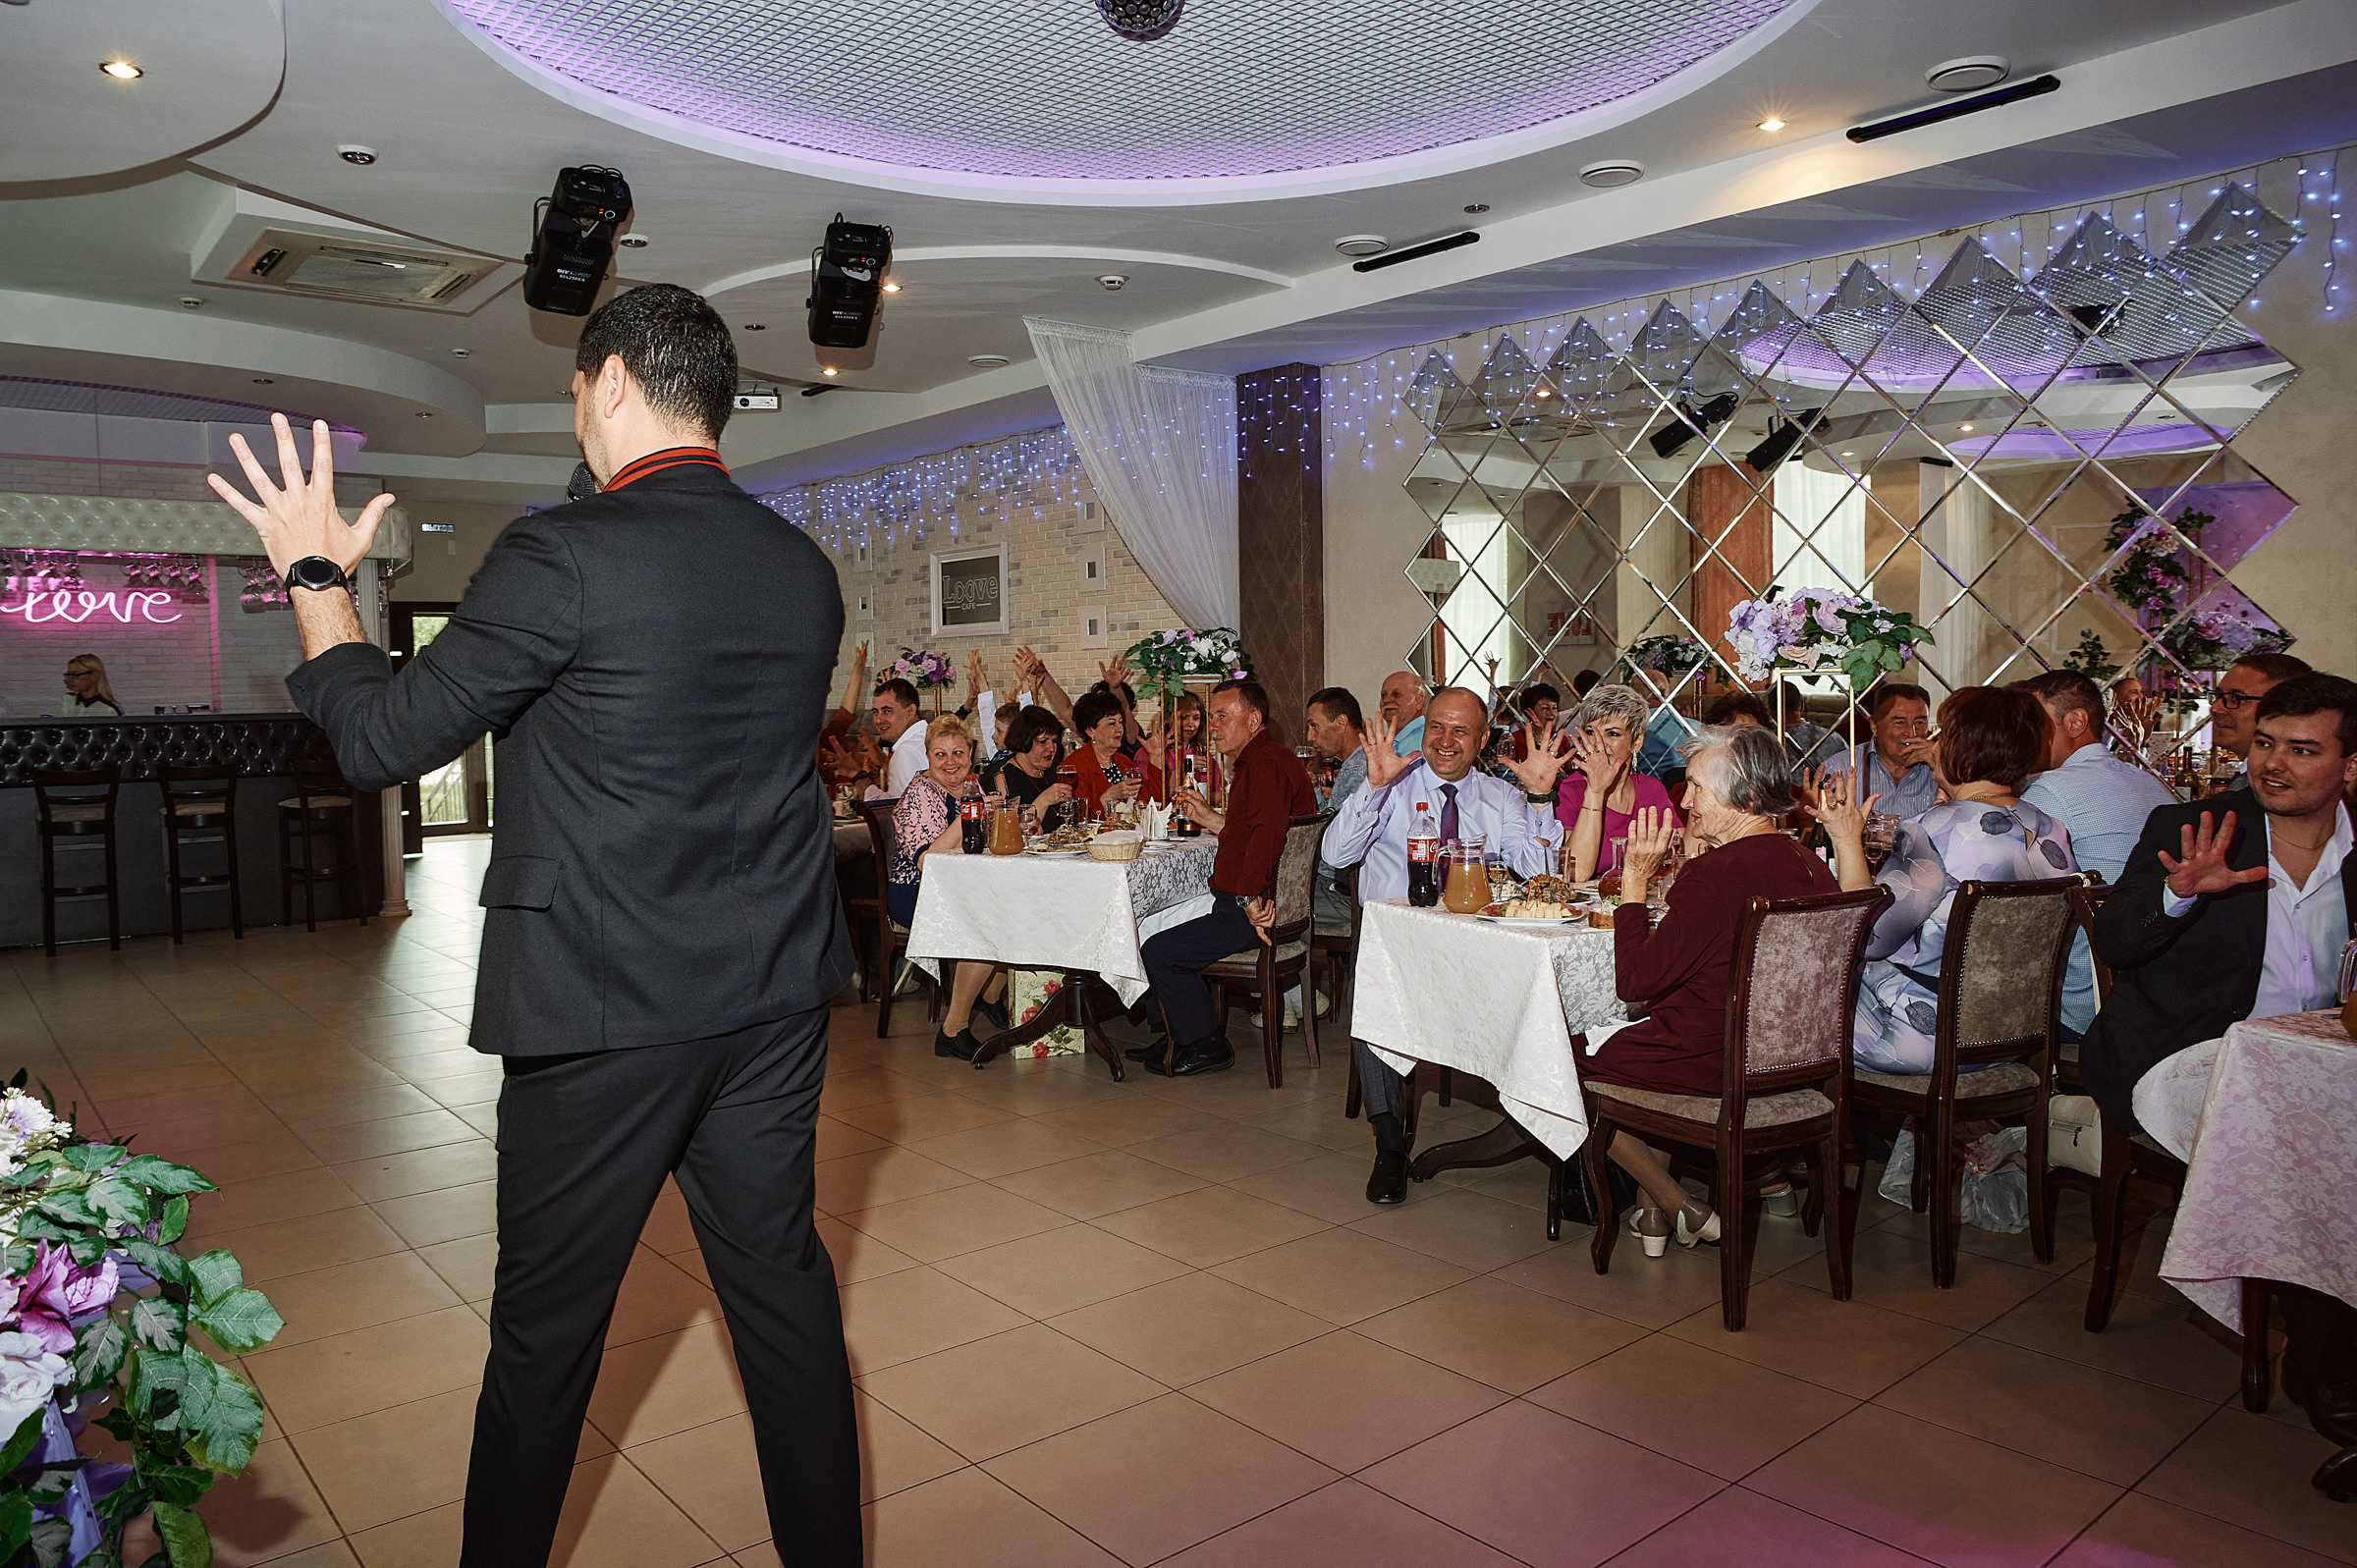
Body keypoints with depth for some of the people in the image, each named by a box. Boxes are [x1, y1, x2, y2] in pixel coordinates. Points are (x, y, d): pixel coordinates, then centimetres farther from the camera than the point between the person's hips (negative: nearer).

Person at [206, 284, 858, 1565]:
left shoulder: (562, 556, -15)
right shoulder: (804, 570, 3)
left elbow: (381, 741, -7)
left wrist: (314, 572, 8)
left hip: (605, 1011, -5)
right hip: (774, 997, 5)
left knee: (547, 1325, 14)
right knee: (781, 1277, 17)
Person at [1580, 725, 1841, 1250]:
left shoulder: (1715, 873, -25)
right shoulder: (1811, 868, 1)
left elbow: (1634, 981, -20)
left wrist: (1635, 881, -13)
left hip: (1712, 1067, -9)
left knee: (1569, 1055, 13)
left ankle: (1680, 1208, 15)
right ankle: (1656, 1212, 30)